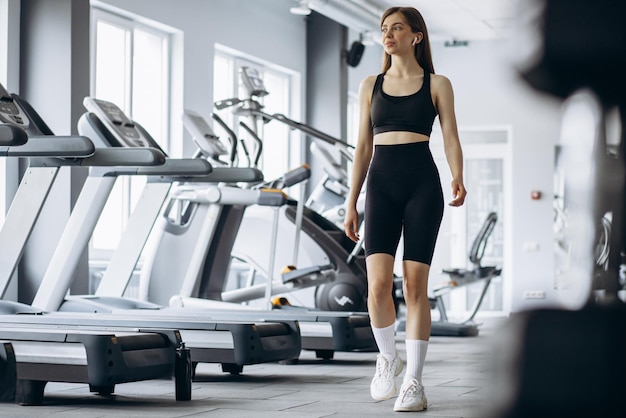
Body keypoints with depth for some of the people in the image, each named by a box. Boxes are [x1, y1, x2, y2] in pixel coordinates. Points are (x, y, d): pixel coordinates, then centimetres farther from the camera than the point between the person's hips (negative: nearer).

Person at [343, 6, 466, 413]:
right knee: (378, 284, -11)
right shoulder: (371, 85, 14)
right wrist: (351, 203, 10)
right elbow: (363, 147, 14)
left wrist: (458, 180, -20)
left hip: (422, 184, -2)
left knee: (415, 285, -4)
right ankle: (388, 359, 14)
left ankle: (414, 383, 2)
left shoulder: (437, 85, 6)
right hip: (381, 185, 2)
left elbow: (451, 139, -1)